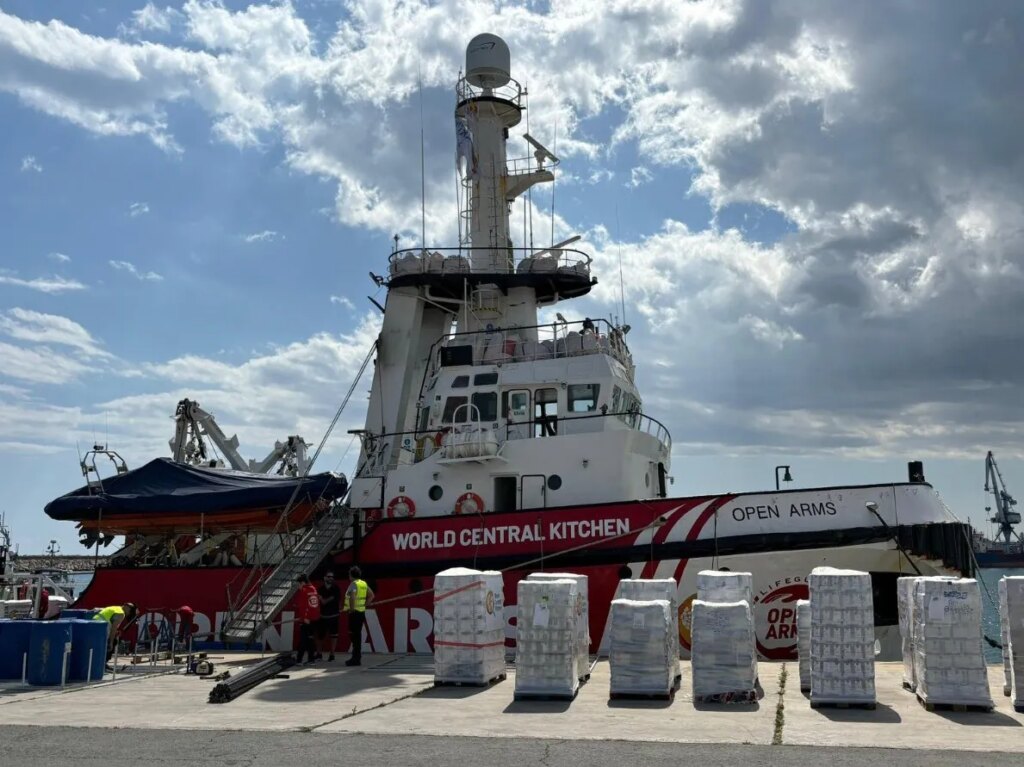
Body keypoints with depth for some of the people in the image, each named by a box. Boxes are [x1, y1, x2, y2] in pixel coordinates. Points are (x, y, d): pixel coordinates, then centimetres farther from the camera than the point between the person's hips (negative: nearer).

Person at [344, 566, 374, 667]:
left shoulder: (354, 584, -13)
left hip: (354, 612, -8)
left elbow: (352, 597, -30)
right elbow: (371, 595, 18)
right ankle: (357, 658, 21)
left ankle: (356, 659, -2)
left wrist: (352, 608, -19)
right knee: (358, 635, 15)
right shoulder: (364, 584, 12)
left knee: (354, 635, -4)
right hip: (362, 612, 8)